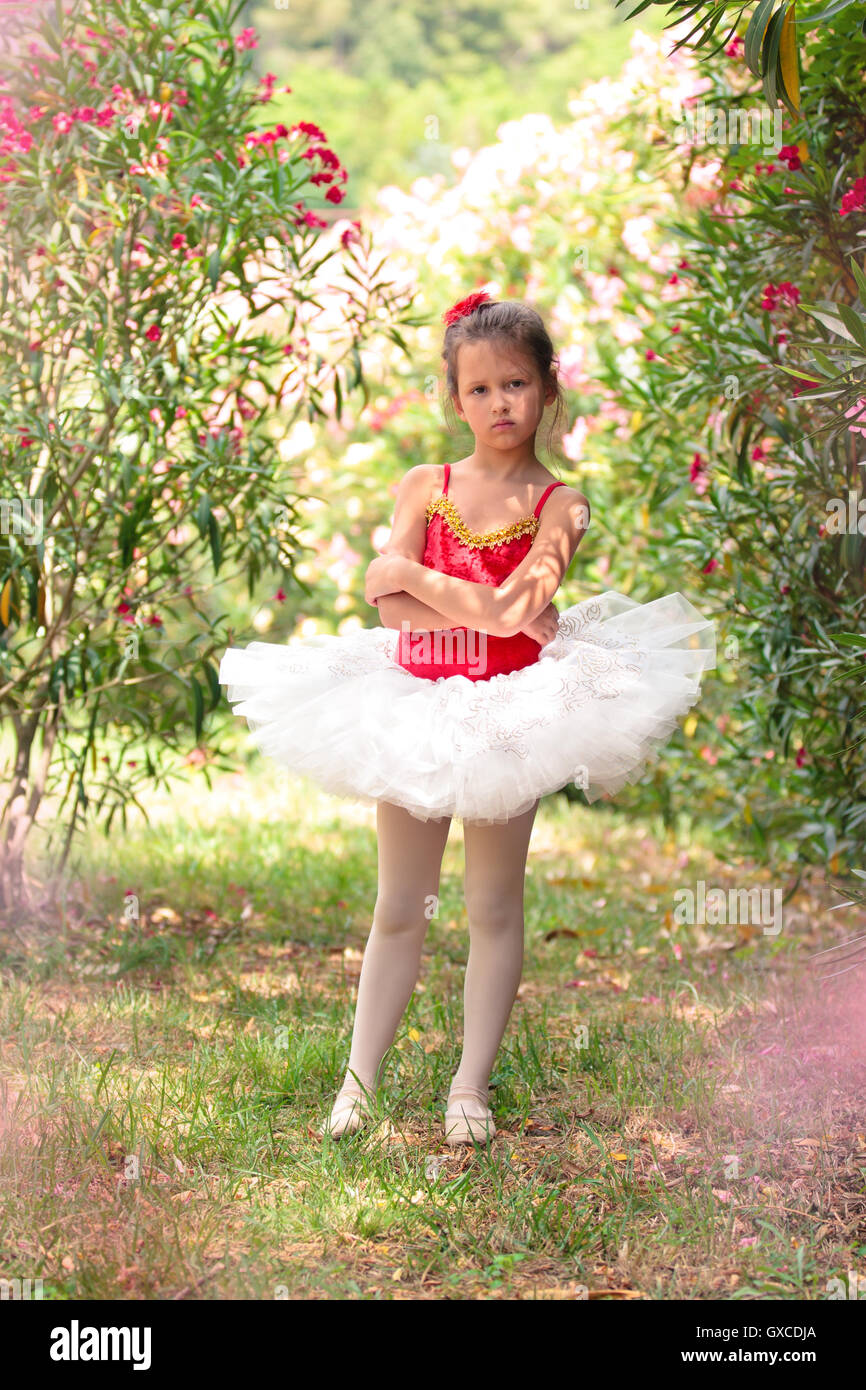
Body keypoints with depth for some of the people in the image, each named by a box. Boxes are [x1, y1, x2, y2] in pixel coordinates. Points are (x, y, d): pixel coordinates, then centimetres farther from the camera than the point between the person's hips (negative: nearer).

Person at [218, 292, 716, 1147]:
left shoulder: (558, 506, -5)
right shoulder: (424, 486, 1)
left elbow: (504, 609, -21)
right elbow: (391, 604, -13)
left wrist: (411, 571, -16)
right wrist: (491, 610, -21)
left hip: (507, 715, -2)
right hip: (416, 708, 2)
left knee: (494, 907, 8)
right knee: (399, 908, 10)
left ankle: (471, 1086, 17)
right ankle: (360, 1079, 18)